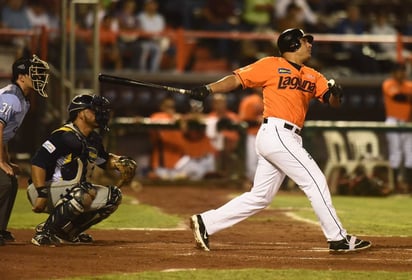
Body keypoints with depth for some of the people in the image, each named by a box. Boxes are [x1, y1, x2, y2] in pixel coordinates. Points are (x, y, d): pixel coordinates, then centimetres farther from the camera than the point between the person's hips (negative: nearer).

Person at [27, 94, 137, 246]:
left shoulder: (94, 139, 9)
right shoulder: (64, 136, -19)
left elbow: (105, 160, 27)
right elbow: (38, 162, -25)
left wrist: (119, 162, 4)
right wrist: (42, 194, -31)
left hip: (69, 195, 9)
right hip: (45, 189, -9)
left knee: (113, 196, 3)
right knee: (85, 192, -34)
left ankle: (66, 232, 6)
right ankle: (45, 233, -21)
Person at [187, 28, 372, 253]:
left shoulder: (312, 76, 20)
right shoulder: (271, 65, 0)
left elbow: (332, 101, 15)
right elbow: (237, 79, -2)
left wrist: (335, 93, -9)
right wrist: (208, 89, -15)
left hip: (289, 140, 8)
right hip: (276, 132, -8)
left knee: (260, 196, 7)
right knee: (315, 181, -9)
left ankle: (205, 223, 11)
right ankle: (338, 238, -4)